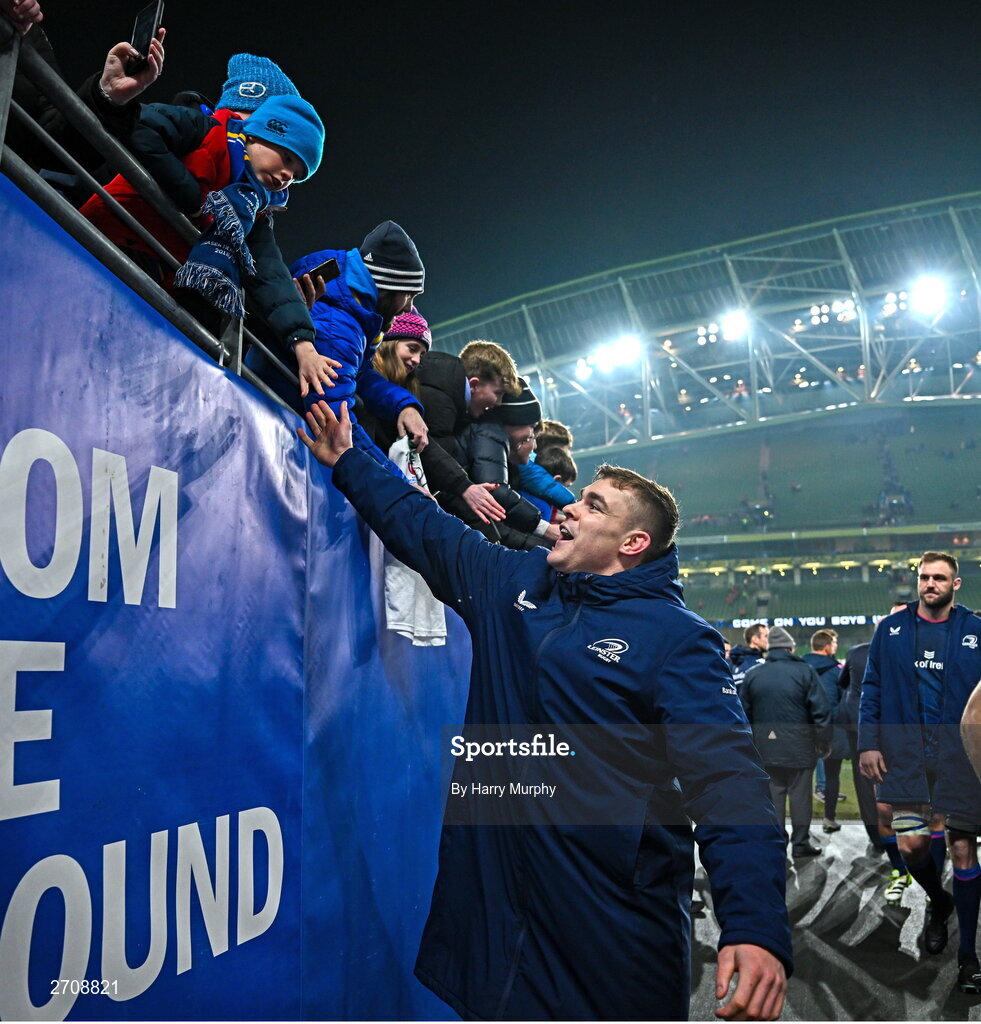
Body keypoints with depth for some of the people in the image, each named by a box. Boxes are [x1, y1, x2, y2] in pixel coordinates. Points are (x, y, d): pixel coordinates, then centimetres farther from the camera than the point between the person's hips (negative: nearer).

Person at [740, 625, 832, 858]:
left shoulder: (752, 674, 5)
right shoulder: (804, 671, -4)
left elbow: (744, 712, 8)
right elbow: (821, 709, -6)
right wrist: (823, 740, 2)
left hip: (765, 745, 3)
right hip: (798, 745, -3)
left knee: (772, 791, 11)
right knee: (800, 792, 6)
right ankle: (800, 842, 10)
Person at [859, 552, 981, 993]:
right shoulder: (891, 630, 4)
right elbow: (872, 688, 6)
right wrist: (868, 743, -1)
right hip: (905, 756, 1)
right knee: (911, 844, 0)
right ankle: (939, 902, 34)